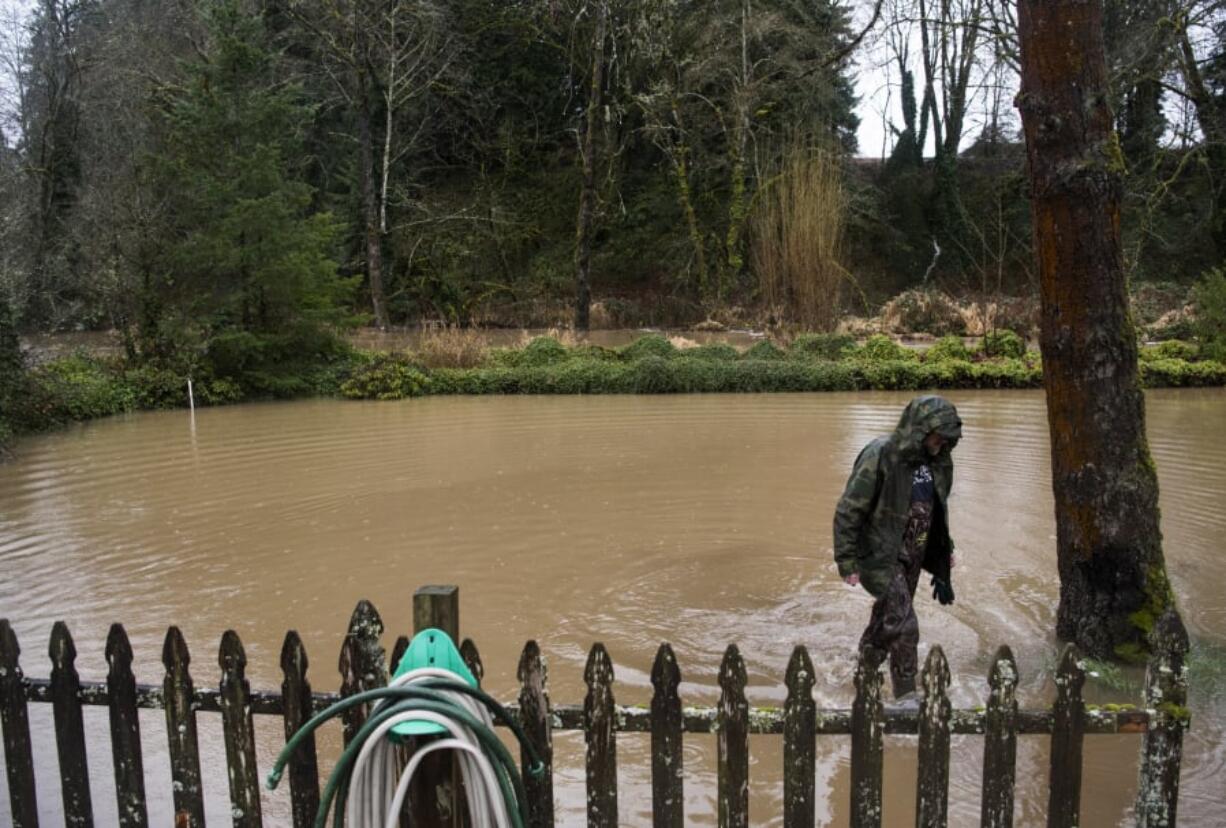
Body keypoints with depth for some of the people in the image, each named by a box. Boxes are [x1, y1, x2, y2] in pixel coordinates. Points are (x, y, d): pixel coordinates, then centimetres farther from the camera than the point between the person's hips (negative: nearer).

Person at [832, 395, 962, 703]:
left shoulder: (937, 461, 1)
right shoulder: (880, 457, -21)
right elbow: (848, 511, -18)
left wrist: (945, 549, 22)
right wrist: (847, 561, -18)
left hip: (913, 556, 7)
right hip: (881, 556, -7)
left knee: (887, 617, 20)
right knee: (903, 625, -10)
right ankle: (906, 697, 2)